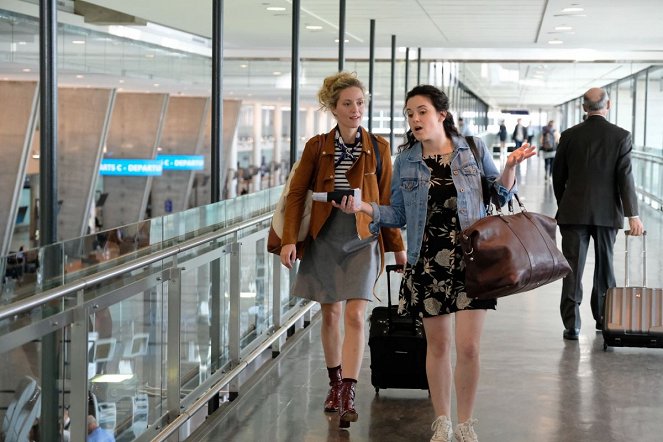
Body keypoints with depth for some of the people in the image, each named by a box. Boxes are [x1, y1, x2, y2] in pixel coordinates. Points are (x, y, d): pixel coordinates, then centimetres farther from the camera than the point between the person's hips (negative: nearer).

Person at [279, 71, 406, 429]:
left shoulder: (378, 148, 1)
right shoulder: (317, 147, 0)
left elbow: (387, 201, 6)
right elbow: (296, 194, 2)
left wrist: (397, 246, 8)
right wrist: (289, 239, -7)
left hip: (363, 239, -1)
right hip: (324, 238, 1)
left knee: (355, 316, -11)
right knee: (331, 315, 9)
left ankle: (348, 396, -11)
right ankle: (335, 384, 27)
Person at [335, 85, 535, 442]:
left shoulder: (473, 148, 2)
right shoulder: (405, 160, 5)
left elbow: (500, 195, 10)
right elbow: (399, 215, 8)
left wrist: (510, 167, -9)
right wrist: (363, 207, -7)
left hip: (470, 258, -1)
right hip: (427, 261, 2)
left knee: (468, 347, -5)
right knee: (437, 345, 9)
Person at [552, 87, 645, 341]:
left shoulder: (569, 136, -1)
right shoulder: (621, 136, -5)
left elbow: (558, 176, 5)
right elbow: (625, 177, -10)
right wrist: (632, 215, -9)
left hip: (574, 212, 0)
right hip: (607, 212, 0)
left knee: (573, 268, 2)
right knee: (604, 266, 15)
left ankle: (571, 325, -1)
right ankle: (604, 320, 23)